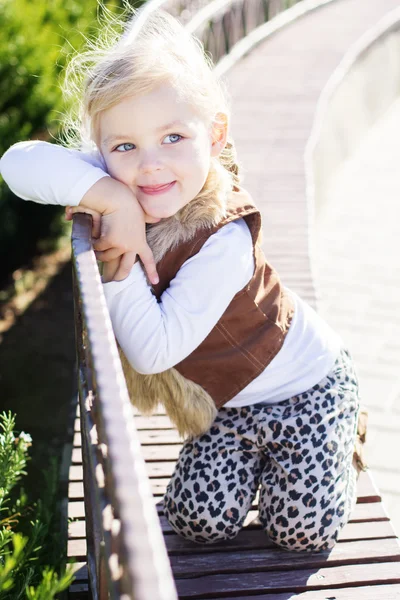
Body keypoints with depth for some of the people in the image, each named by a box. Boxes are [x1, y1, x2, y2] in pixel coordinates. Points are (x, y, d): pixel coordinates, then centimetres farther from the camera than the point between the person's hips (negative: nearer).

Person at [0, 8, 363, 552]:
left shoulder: (225, 240, -34)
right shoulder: (118, 182, -18)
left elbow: (154, 350, -34)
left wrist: (118, 266, -35)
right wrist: (112, 197, -39)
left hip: (303, 385, -5)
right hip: (226, 401, 5)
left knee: (303, 529, -4)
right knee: (200, 522, 2)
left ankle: (336, 443, 24)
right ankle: (256, 446, 27)